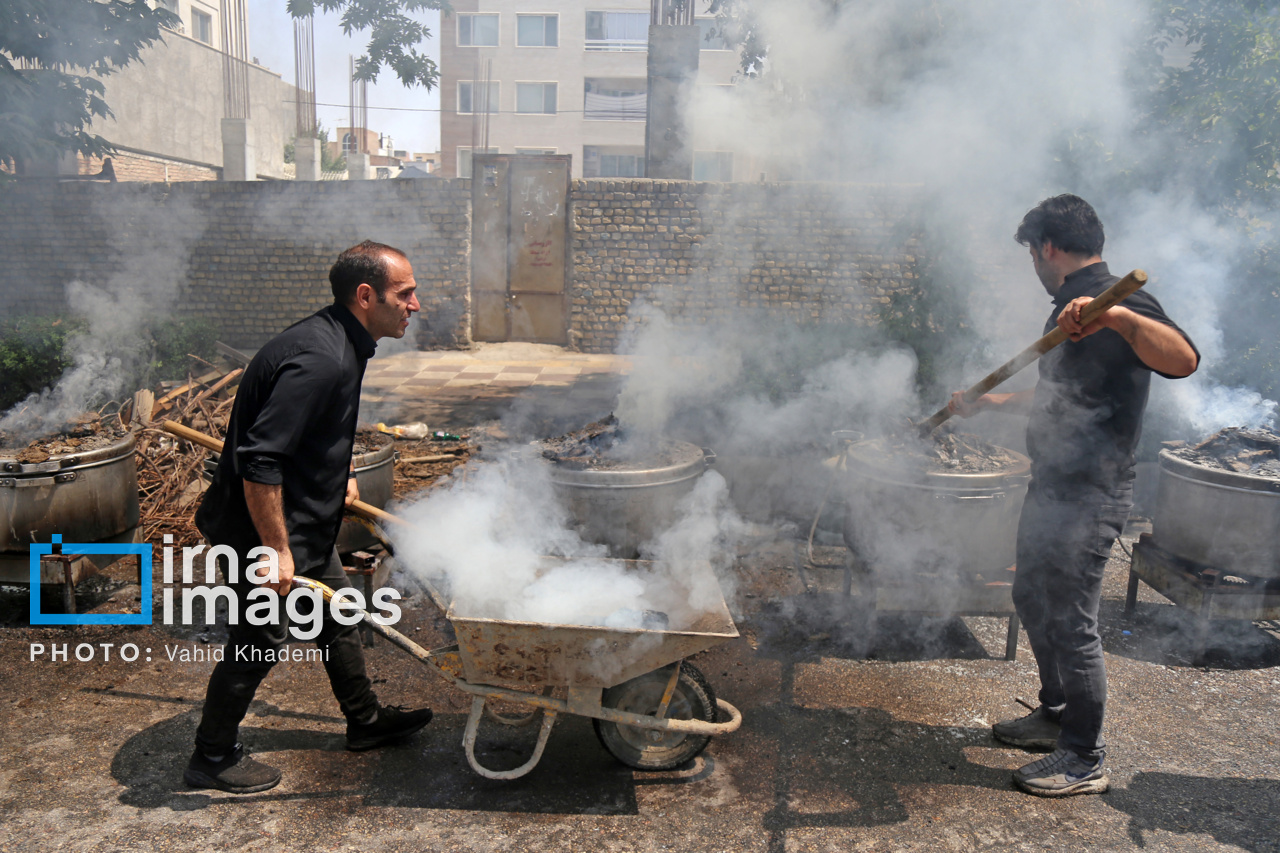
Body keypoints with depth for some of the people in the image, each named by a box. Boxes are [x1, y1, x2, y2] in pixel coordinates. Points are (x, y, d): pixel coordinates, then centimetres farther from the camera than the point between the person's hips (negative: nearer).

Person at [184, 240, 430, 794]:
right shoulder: (320, 361, -29)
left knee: (336, 615, 20)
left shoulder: (337, 343, 4)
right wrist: (277, 549, -26)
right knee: (259, 643, 6)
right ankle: (211, 758, 28)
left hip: (305, 519, 10)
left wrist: (338, 474, 23)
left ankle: (365, 721, 37)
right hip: (264, 526, -10)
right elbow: (258, 462, -31)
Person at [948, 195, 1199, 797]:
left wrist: (1114, 317, -48)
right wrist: (986, 403, 32)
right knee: (1032, 601, 20)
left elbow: (1184, 360, -34)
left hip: (1089, 497, -10)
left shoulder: (1118, 302, -15)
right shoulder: (1070, 308, 15)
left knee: (1069, 623, -1)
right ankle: (1056, 715, 39)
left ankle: (1084, 759, 17)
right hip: (1053, 487, 10)